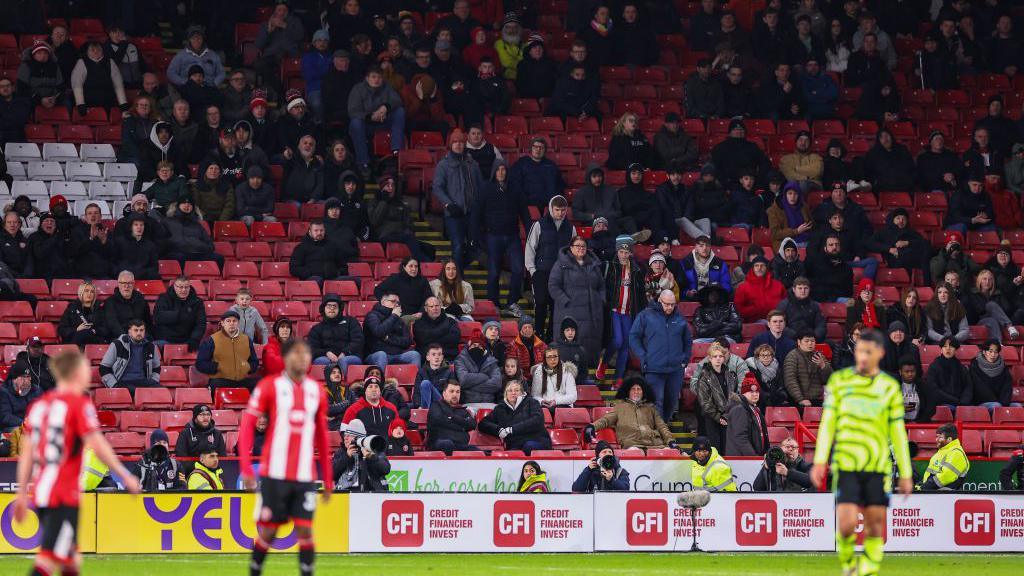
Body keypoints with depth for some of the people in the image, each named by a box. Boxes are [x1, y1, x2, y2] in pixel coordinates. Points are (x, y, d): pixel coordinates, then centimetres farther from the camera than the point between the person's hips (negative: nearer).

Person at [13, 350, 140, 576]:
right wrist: (126, 477, -3)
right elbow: (98, 446, -12)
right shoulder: (79, 403, -8)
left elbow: (26, 453, 13)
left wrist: (22, 494, 17)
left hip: (39, 493, 8)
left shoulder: (39, 404, 12)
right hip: (64, 496, -8)